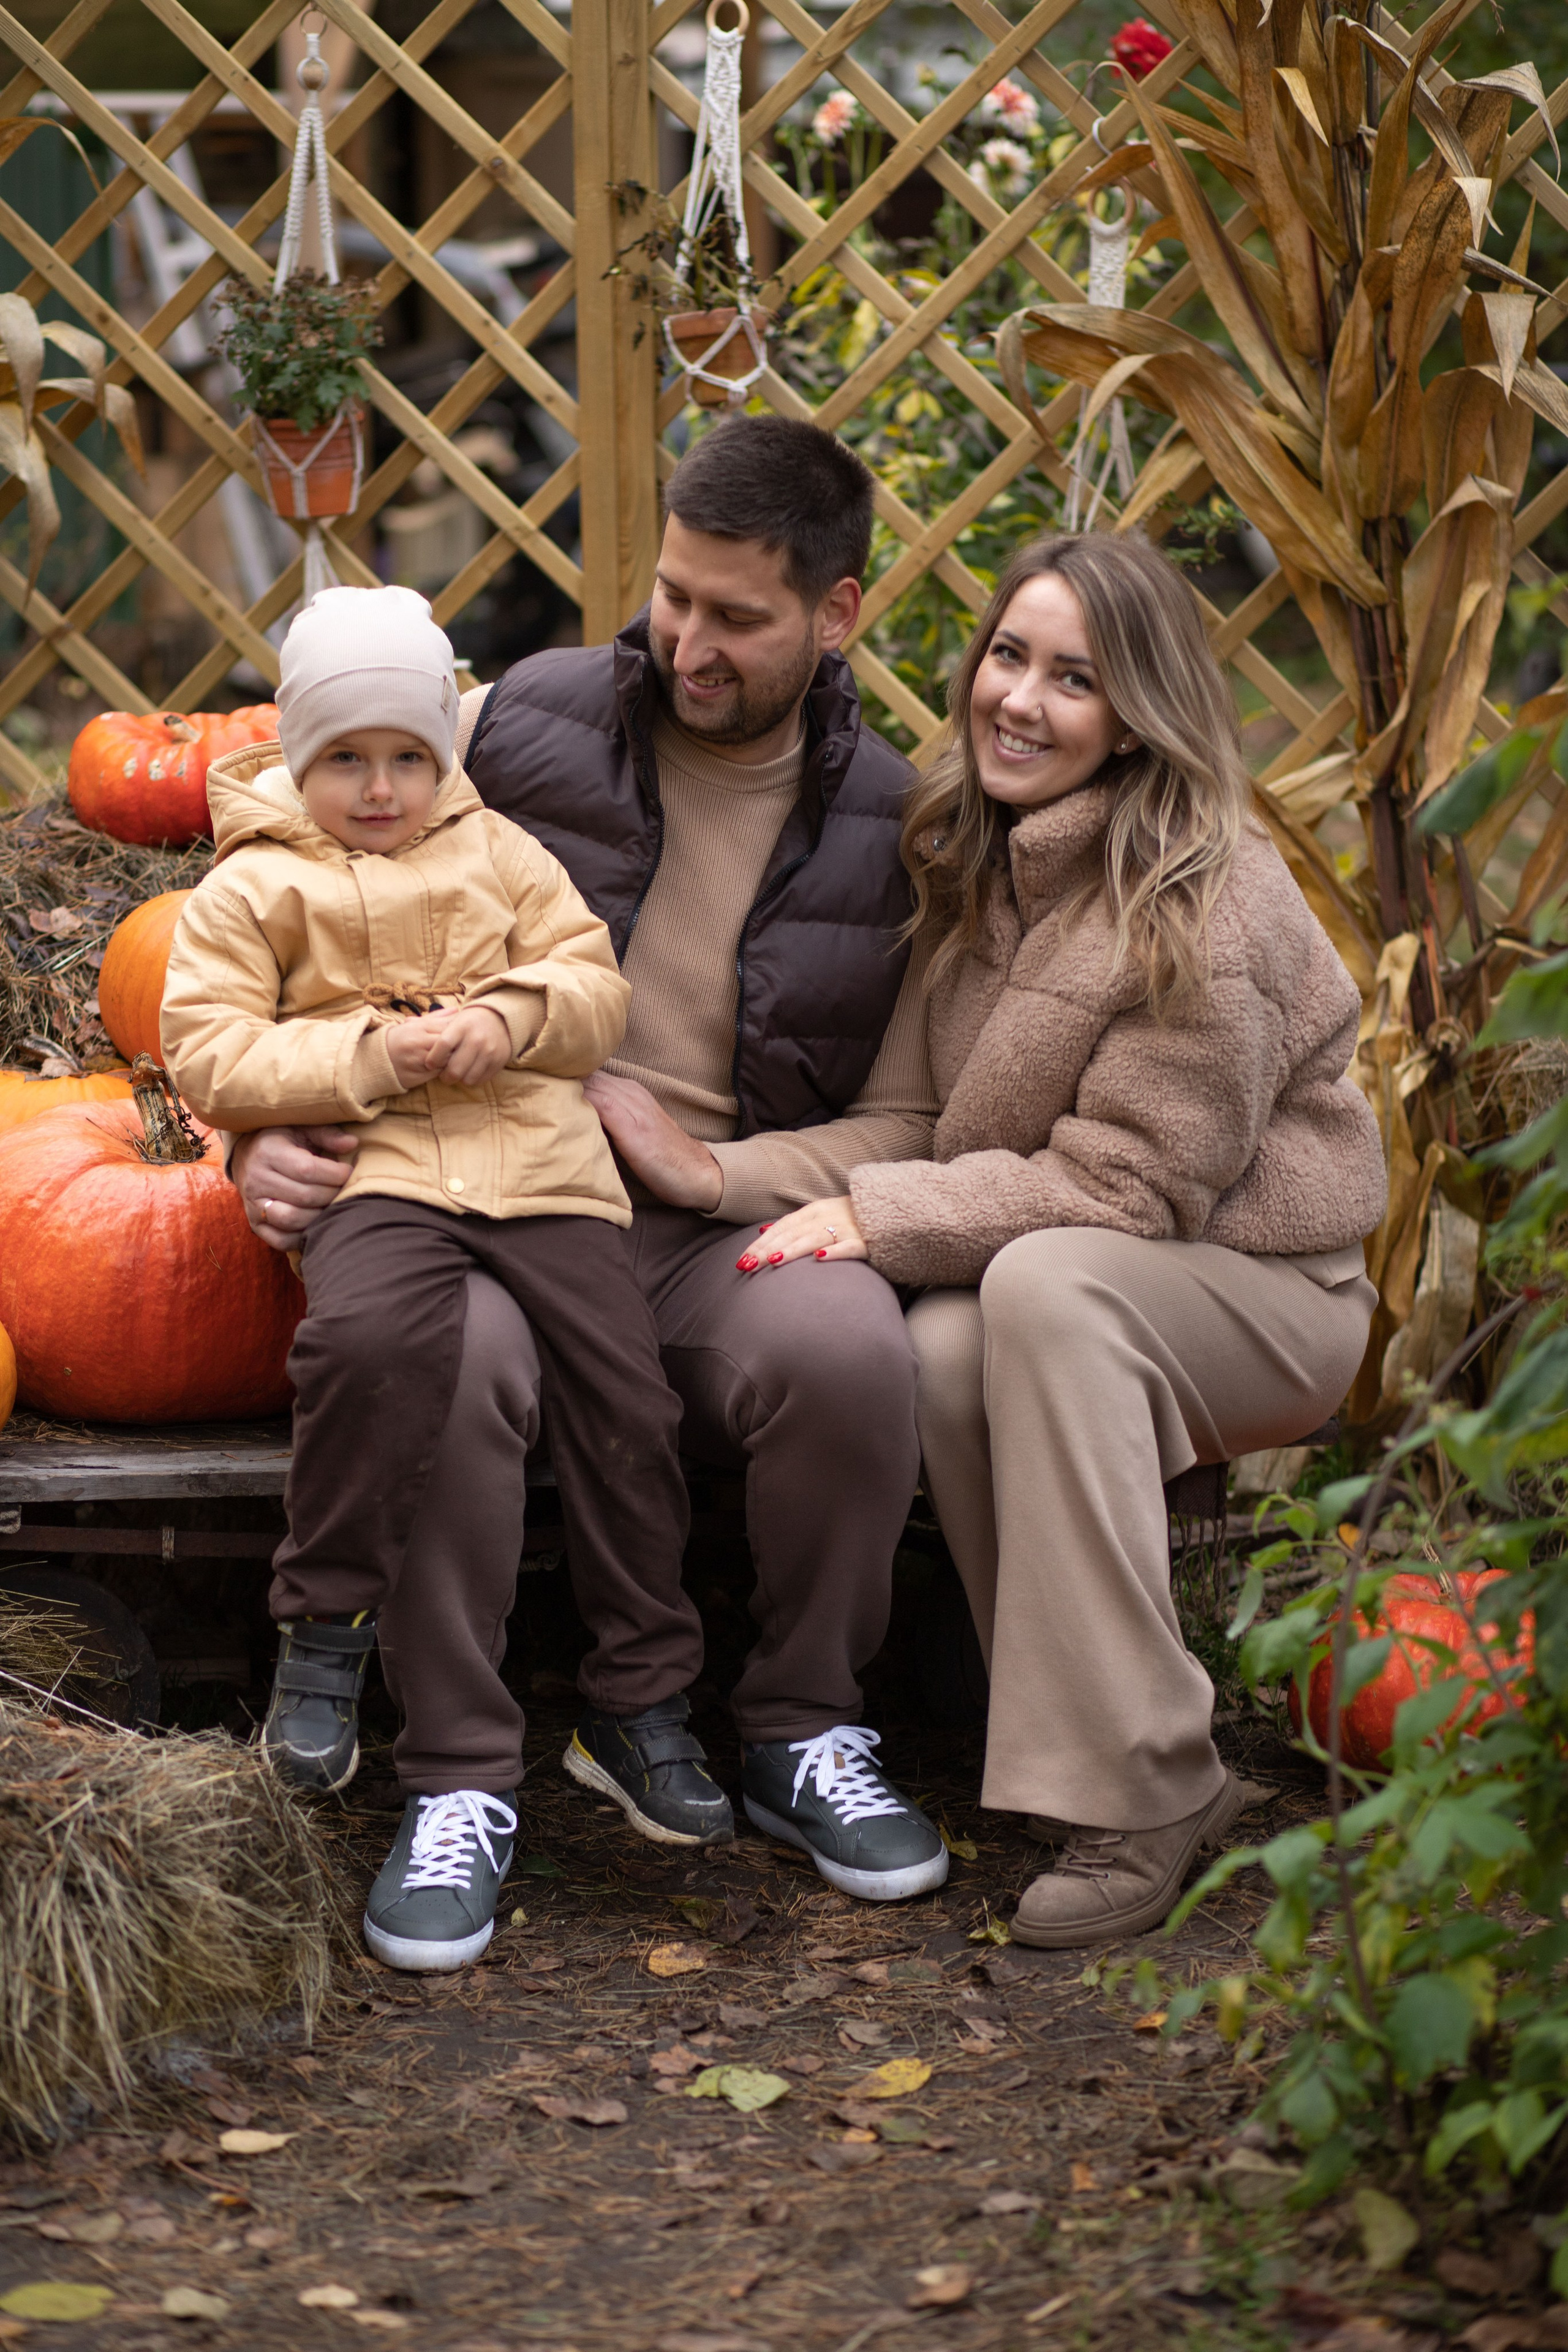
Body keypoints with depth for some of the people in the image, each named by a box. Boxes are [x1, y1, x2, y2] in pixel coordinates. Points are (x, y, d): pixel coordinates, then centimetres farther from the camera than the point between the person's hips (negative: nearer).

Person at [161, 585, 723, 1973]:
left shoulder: (500, 855, 22)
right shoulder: (252, 891, 12)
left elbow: (597, 987, 15)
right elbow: (210, 1060, 2)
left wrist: (511, 1018, -7)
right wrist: (366, 1053, -11)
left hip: (539, 1163, 4)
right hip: (371, 1172, -3)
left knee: (627, 1399, -10)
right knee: (373, 1337, -36)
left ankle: (642, 1696, 7)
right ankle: (325, 1628, -18)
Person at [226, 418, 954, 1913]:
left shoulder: (887, 831, 7)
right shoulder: (513, 731, 4)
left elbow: (905, 1123, 7)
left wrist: (715, 1171, -11)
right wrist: (265, 1134, -10)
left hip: (725, 1224, 1)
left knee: (847, 1343, -33)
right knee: (449, 1351, -37)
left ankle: (801, 1734, -5)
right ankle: (459, 1774, -16)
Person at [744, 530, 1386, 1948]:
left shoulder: (1203, 909, -19)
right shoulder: (984, 858, 6)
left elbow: (1129, 1186, -21)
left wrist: (881, 1215, -21)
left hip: (1260, 1291, -6)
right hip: (1040, 1259, 6)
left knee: (1049, 1279, -37)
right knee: (946, 1348, -29)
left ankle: (1145, 1787, -33)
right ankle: (1135, 1772, -16)